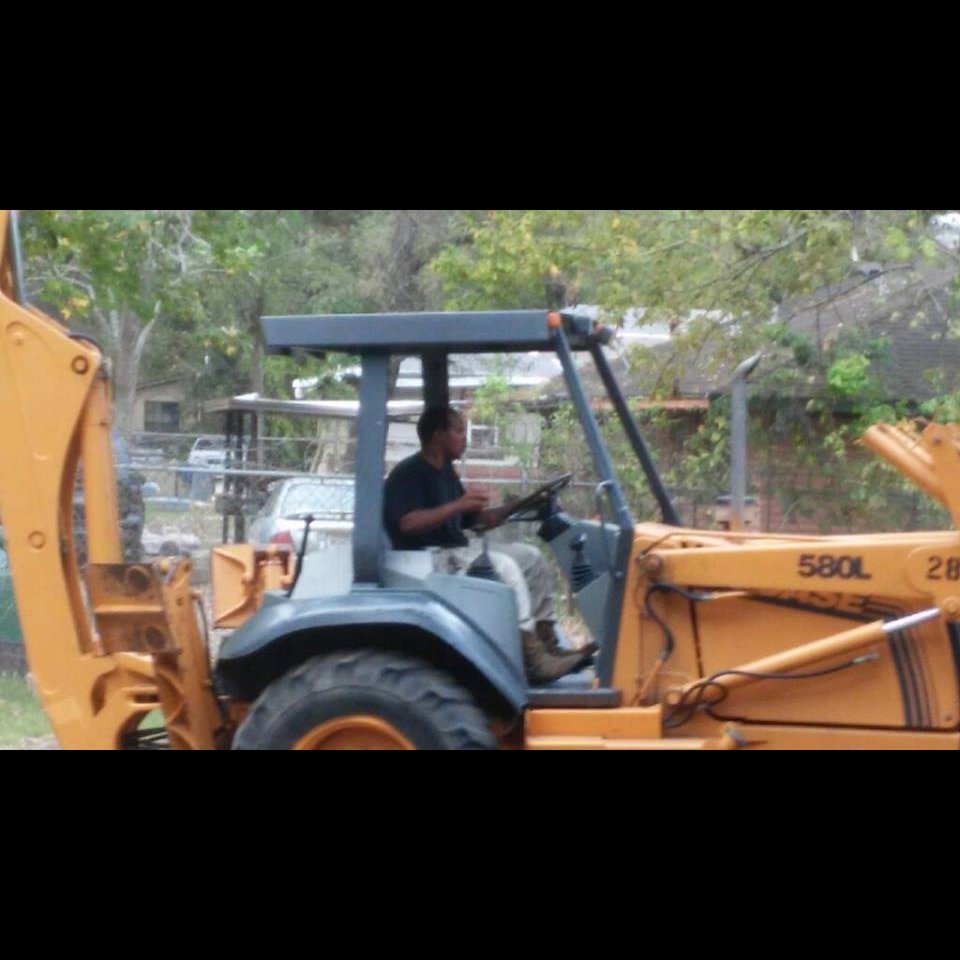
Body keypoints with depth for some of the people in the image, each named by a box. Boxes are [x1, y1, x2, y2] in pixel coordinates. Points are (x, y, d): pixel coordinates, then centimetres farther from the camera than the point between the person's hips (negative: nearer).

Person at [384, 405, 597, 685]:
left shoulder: (445, 473, 18)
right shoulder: (407, 474, -11)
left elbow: (474, 521, 22)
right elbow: (408, 523, -27)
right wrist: (456, 506, -32)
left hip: (455, 552, 10)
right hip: (427, 560, -10)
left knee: (529, 556, 4)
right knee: (503, 566, -28)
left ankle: (547, 646, 0)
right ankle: (532, 659, -33)